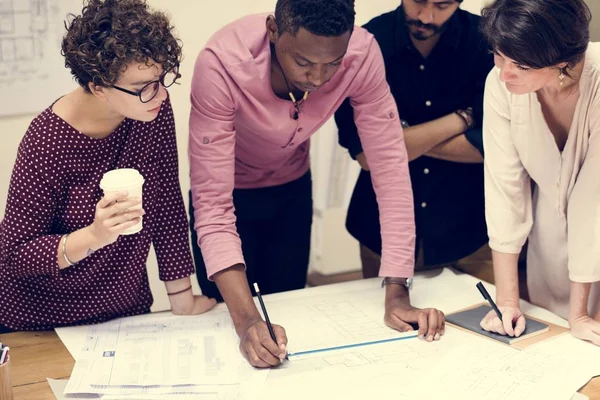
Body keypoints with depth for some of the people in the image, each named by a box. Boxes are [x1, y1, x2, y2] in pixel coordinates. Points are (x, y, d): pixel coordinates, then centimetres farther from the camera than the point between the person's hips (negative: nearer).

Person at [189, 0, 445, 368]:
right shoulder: (222, 64, -37)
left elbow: (389, 161, -25)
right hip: (230, 192, -2)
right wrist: (246, 319, -48)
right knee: (231, 325, 9)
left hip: (292, 189, 3)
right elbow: (213, 206, -37)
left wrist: (397, 291, -31)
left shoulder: (361, 53, -29)